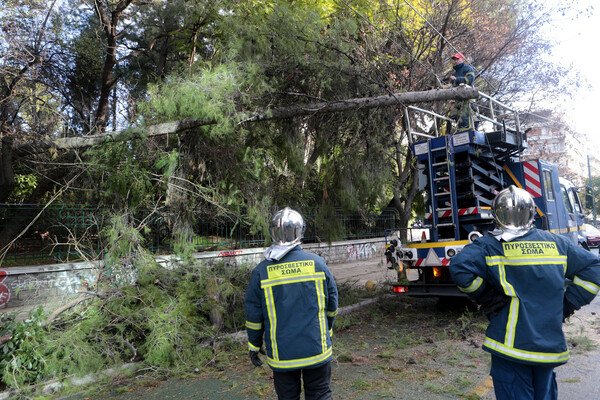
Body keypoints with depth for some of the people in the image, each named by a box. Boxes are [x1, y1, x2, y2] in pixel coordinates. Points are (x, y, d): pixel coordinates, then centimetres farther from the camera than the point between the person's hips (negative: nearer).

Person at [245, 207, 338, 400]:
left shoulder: (261, 271, -9)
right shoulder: (317, 263, -7)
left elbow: (253, 315, -3)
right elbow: (332, 305, 3)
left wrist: (254, 346, 10)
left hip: (281, 353, 0)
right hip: (316, 349, 0)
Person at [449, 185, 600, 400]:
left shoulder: (489, 245, -10)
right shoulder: (556, 243, 5)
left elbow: (460, 268, -24)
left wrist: (486, 297, -9)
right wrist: (567, 305, 8)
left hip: (511, 346, -5)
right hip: (550, 346, 5)